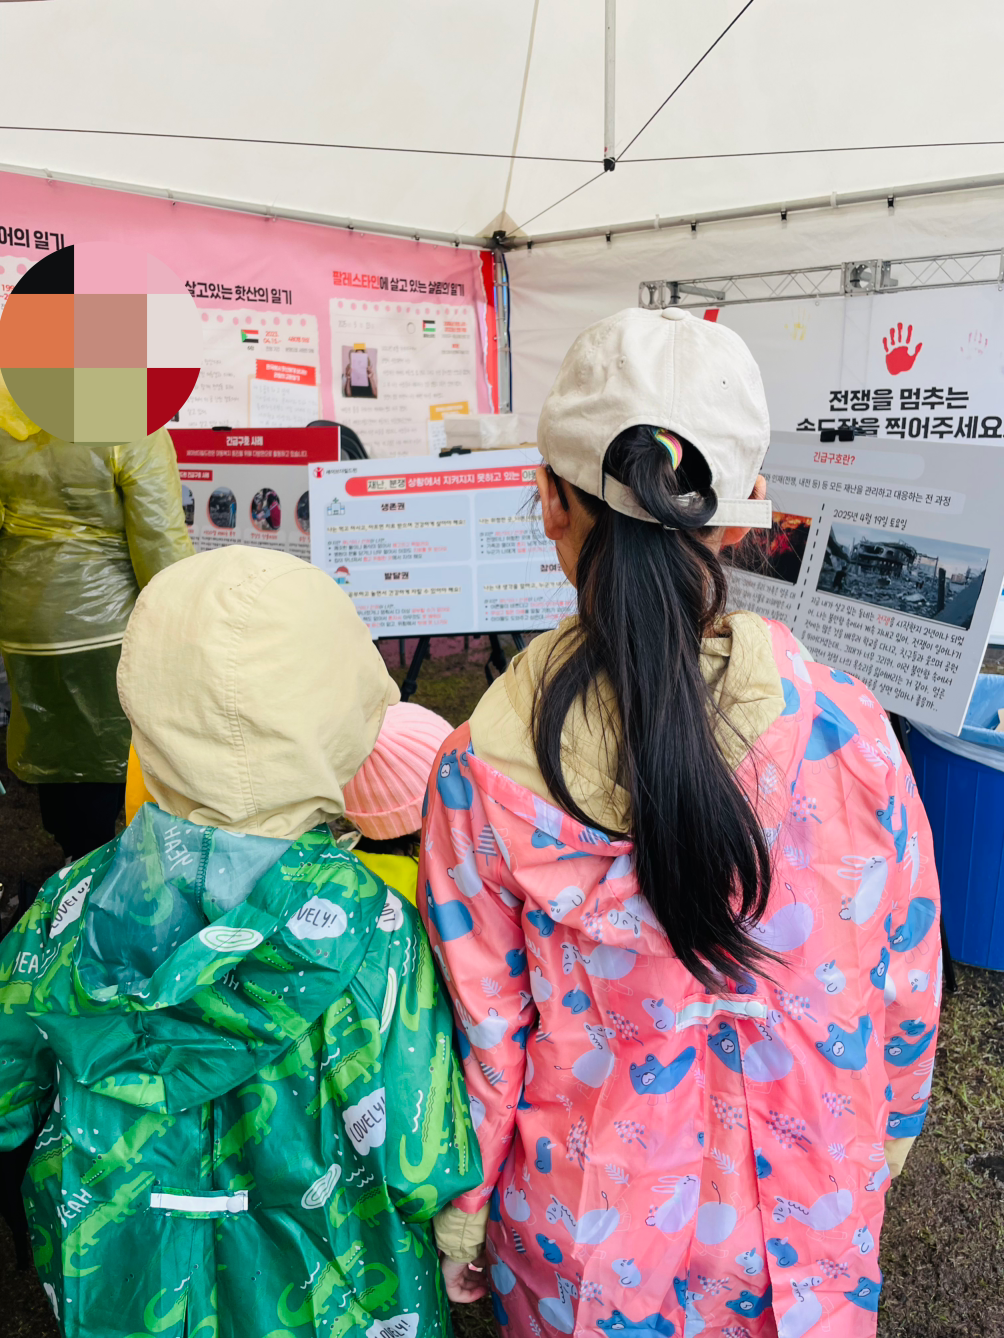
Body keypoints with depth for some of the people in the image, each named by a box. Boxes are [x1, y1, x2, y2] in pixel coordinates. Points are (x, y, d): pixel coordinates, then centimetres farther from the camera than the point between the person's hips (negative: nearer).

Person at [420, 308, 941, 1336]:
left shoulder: (483, 767, -25)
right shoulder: (848, 731, -22)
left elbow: (480, 1029, -14)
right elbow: (907, 984, -7)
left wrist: (457, 1220, 5)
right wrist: (885, 1139, 13)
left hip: (583, 1234, -1)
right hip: (803, 1223, 2)